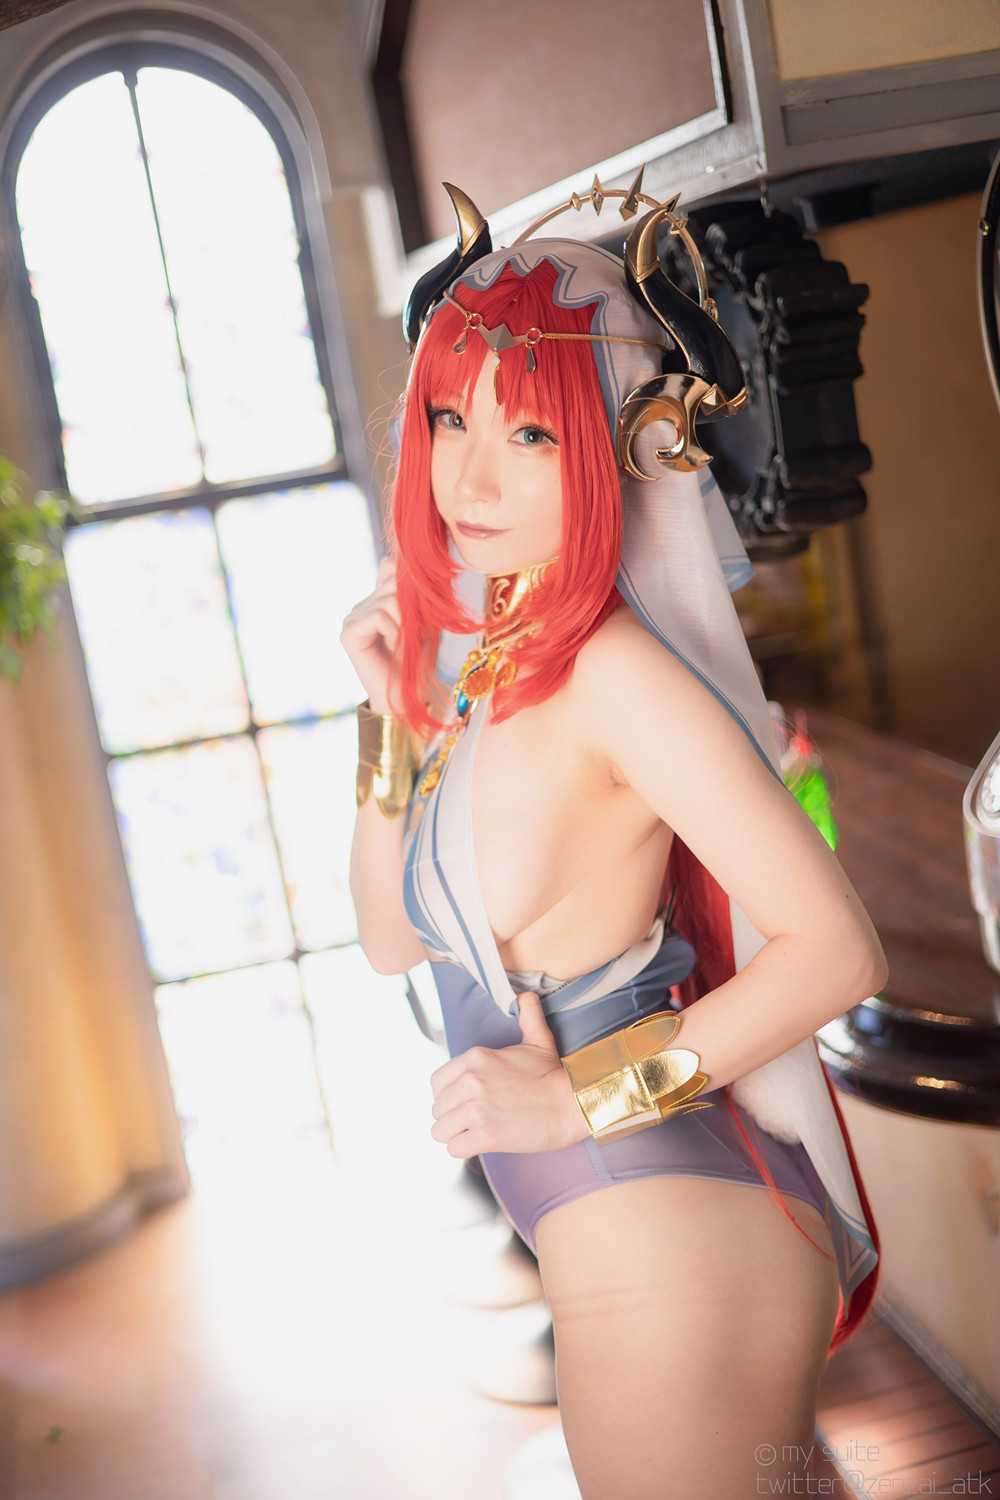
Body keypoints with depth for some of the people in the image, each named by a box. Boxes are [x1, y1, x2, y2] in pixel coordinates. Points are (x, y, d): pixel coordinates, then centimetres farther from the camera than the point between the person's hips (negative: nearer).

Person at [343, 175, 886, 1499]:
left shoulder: (614, 672, -22)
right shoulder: (472, 657, 2)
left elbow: (838, 948, -23)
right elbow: (394, 937, 6)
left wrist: (587, 1093, -18)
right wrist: (393, 712, -5)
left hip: (673, 1254, -8)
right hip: (605, 1249, 8)